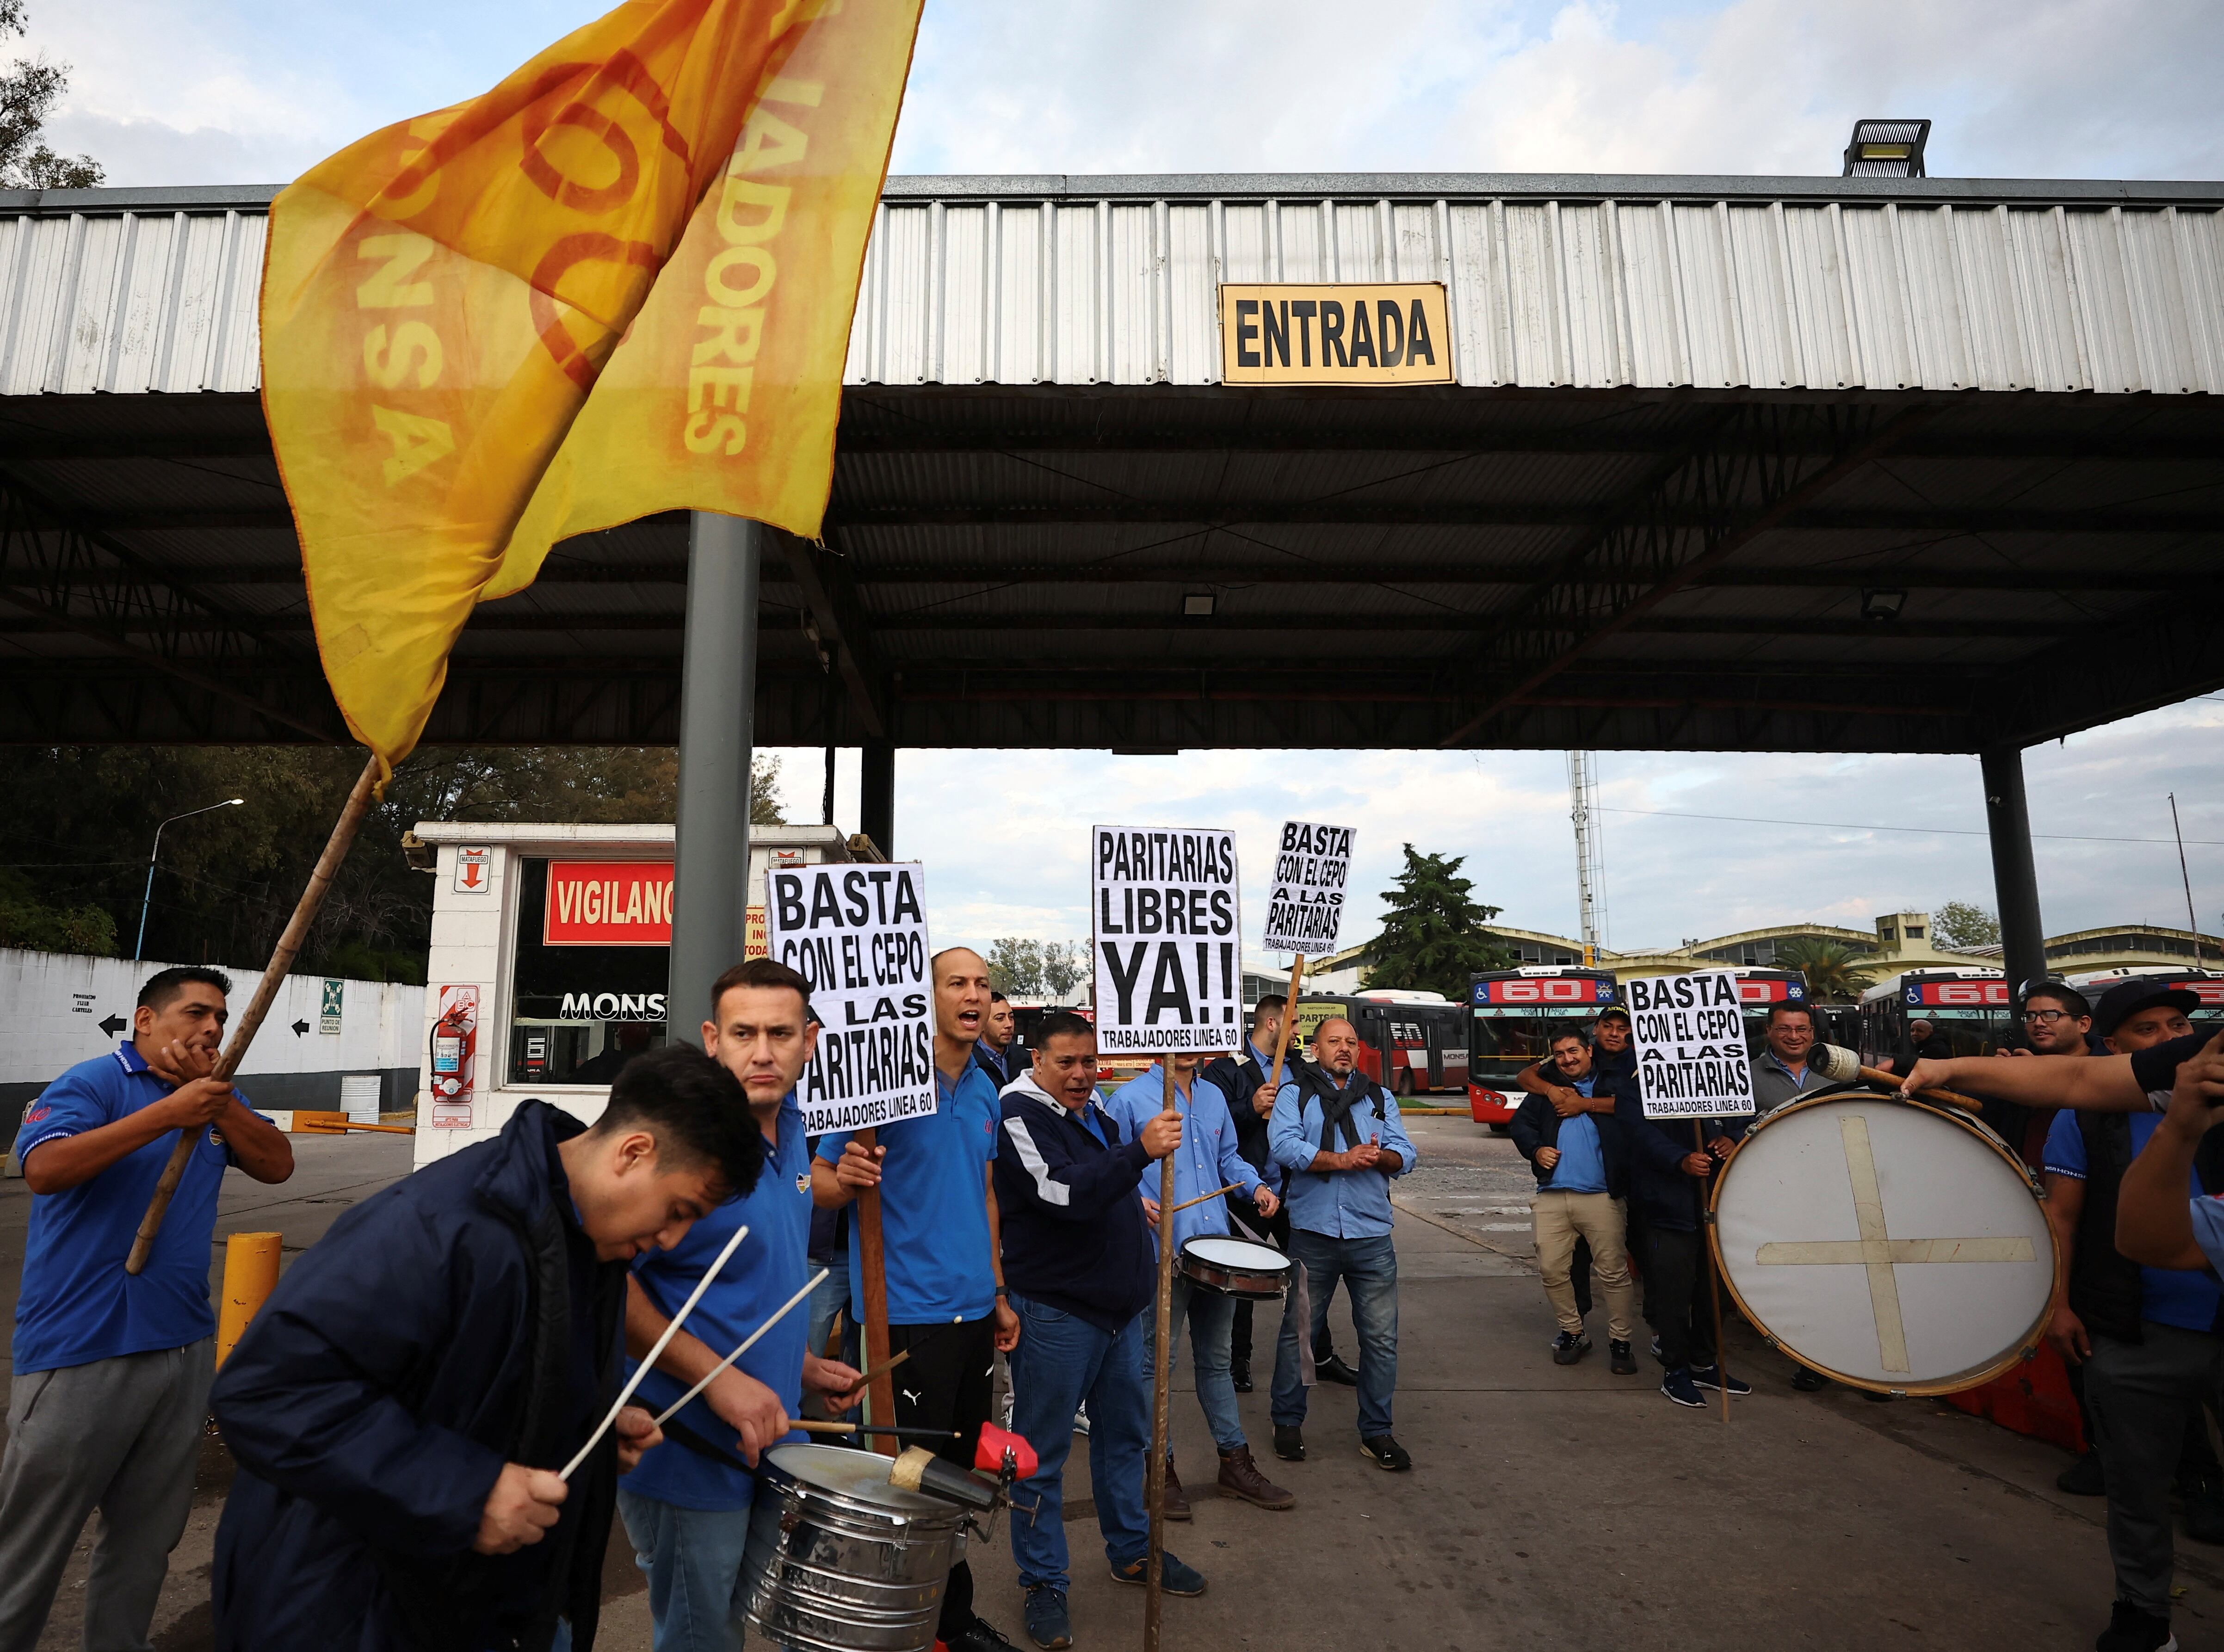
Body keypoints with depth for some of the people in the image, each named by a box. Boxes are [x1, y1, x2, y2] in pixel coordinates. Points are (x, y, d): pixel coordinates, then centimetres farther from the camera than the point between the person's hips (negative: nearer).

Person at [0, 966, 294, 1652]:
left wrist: (216, 1096, -12)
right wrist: (169, 1112, -28)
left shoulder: (217, 1099, 11)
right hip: (81, 1354, -6)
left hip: (184, 1347, 6)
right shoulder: (94, 1082, -9)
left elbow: (277, 1164, 0)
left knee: (148, 1536, 18)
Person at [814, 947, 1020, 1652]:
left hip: (973, 1311, 7)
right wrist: (848, 1178, -35)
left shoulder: (985, 1090, 8)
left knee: (960, 1472, 18)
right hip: (907, 1311, -6)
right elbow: (820, 1181, -12)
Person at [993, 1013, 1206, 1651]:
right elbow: (1065, 1194, -30)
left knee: (1126, 1435, 19)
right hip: (1054, 1311, -8)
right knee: (1044, 1452, 4)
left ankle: (1132, 1549, 37)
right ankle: (1043, 1582, 20)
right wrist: (1140, 1151, -36)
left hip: (1119, 1304, 8)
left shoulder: (1097, 1113, 10)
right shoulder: (1018, 1114, -17)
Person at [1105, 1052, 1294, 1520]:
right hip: (1163, 1252, -6)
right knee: (1157, 1362, 5)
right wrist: (1138, 1201, -25)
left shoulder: (1214, 1096, 12)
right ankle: (1161, 1469, 21)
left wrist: (1256, 1186, 5)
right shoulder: (1129, 1099, -10)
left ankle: (1235, 1463, 30)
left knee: (1216, 1359, 19)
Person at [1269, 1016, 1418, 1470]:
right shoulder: (1295, 1093, 3)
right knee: (1297, 1332, 8)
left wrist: (1380, 1156, -16)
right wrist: (1344, 1160, -18)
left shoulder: (1380, 1098, 14)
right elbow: (1285, 1147, -14)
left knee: (1381, 1338, 5)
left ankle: (1376, 1432, 21)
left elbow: (1406, 1156, 5)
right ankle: (1288, 1422, 26)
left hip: (1372, 1237, 3)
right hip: (1312, 1233, -2)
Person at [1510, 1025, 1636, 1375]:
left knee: (1613, 1271, -1)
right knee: (1551, 1269, 3)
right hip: (1552, 1197, 3)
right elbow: (1521, 1123, 14)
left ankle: (1620, 1342, 13)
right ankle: (1572, 1333, 20)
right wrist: (1535, 1150, -5)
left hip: (1602, 1196, -3)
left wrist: (1584, 1104, -12)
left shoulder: (1611, 1084, 7)